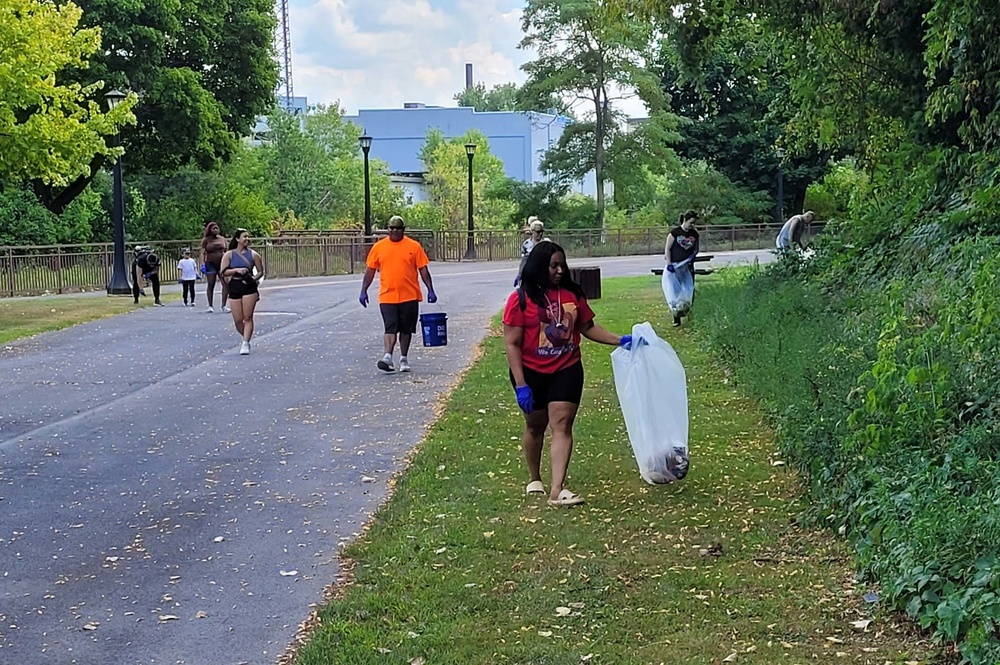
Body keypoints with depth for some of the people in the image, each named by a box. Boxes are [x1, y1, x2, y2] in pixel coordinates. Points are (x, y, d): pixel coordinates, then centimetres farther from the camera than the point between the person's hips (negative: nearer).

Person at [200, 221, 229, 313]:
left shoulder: (223, 239, 13)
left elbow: (227, 251, 17)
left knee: (226, 284, -10)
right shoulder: (206, 240, 4)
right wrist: (202, 264, -12)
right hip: (210, 264, -2)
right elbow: (203, 253, -1)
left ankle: (224, 306, -7)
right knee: (210, 285, 0)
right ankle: (210, 306, 7)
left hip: (222, 263, 2)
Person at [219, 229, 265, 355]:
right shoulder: (229, 255, 2)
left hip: (249, 288, -1)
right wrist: (237, 270, -19)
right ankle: (246, 339, 26)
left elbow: (260, 272, 7)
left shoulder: (253, 255, 3)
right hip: (234, 288, 1)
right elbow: (223, 271, -5)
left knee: (248, 318, -7)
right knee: (238, 320, 2)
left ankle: (245, 344, -4)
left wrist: (254, 278, -13)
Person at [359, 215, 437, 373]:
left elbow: (423, 270, 3)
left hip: (409, 296, 0)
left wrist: (430, 290, -2)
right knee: (390, 328, -9)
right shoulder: (378, 247, 5)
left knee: (406, 329, 9)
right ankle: (388, 357, -18)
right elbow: (370, 270, 9)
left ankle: (404, 359, 20)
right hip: (387, 296, 0)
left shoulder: (414, 246, 2)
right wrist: (364, 291, 3)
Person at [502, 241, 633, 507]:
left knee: (562, 425, -8)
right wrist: (520, 385, -17)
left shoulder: (572, 294, -1)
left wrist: (620, 340, -3)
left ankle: (557, 489, -14)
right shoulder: (521, 299, -13)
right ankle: (534, 479, 36)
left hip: (566, 371, 2)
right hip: (532, 373, -2)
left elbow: (588, 328, 10)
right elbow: (512, 344, -12)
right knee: (535, 425, 15)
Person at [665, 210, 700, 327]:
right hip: (675, 266, -3)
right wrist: (669, 264, -14)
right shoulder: (675, 232, -8)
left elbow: (696, 249, 15)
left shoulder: (695, 234, 4)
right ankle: (676, 318, 4)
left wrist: (693, 254, -7)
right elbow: (667, 248, -6)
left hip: (688, 266, 3)